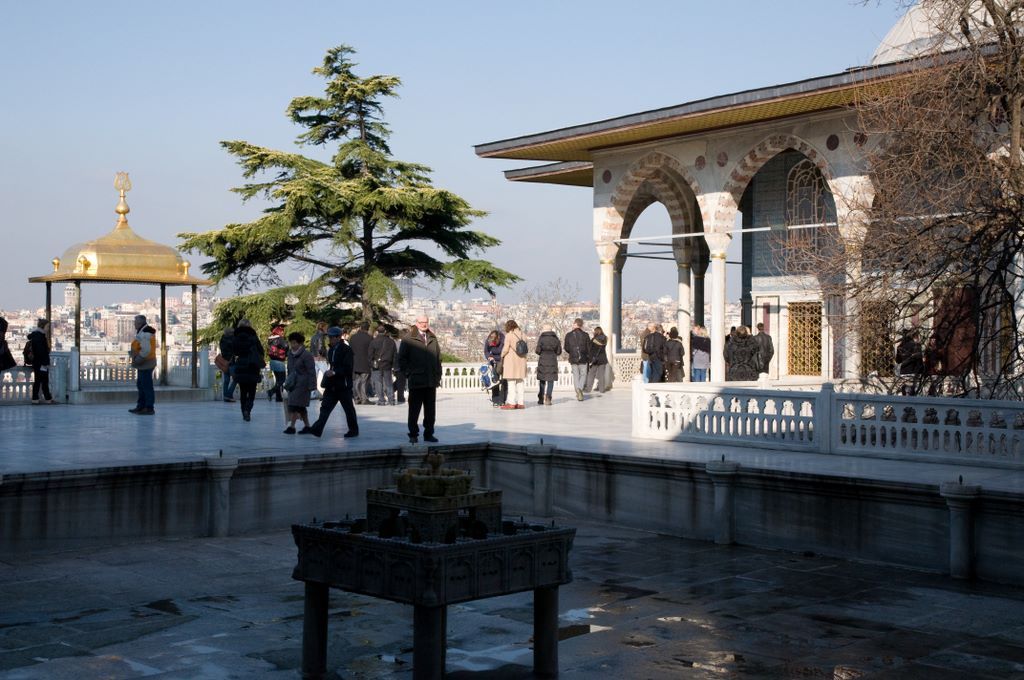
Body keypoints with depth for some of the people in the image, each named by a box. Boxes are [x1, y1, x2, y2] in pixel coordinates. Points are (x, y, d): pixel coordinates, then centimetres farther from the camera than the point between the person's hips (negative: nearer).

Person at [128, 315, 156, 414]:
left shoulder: (144, 333, -20)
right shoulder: (142, 331, 14)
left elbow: (145, 350, -27)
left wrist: (137, 360, -19)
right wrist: (132, 353, 11)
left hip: (146, 364, -11)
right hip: (143, 364, 11)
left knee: (147, 386, -6)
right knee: (141, 385, 17)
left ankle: (149, 408, -2)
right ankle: (141, 406, 24)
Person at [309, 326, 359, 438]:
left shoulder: (346, 349, -12)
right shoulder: (331, 350, 14)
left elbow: (348, 368, -18)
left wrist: (334, 372, -24)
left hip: (343, 385, -7)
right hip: (332, 385, 7)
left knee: (348, 409, 4)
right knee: (325, 407, -1)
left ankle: (353, 430, 16)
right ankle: (317, 429, -7)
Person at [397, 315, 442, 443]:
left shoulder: (433, 339, 13)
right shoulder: (408, 340, -1)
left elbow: (438, 358, 14)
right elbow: (402, 358, 0)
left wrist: (438, 375, 7)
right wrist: (408, 373, -7)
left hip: (431, 381, 4)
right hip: (416, 381, -4)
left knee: (430, 410, 9)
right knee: (414, 410, 3)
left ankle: (429, 433, 16)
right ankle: (413, 434, 9)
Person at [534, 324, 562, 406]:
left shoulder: (541, 338, -5)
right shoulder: (555, 338, 3)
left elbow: (538, 350, -7)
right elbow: (559, 351, 5)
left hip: (543, 361, -1)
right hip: (553, 361, 1)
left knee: (542, 380, 10)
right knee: (551, 380, 1)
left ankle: (541, 399, 13)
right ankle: (548, 397, -11)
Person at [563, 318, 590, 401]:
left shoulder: (568, 335, -1)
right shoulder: (585, 335, -2)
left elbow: (566, 348, 3)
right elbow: (588, 348, -1)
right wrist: (589, 360, 7)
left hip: (573, 359, 1)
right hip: (583, 359, -1)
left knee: (575, 376, 9)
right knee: (583, 375, 9)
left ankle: (578, 393, 2)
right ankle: (580, 388, -16)